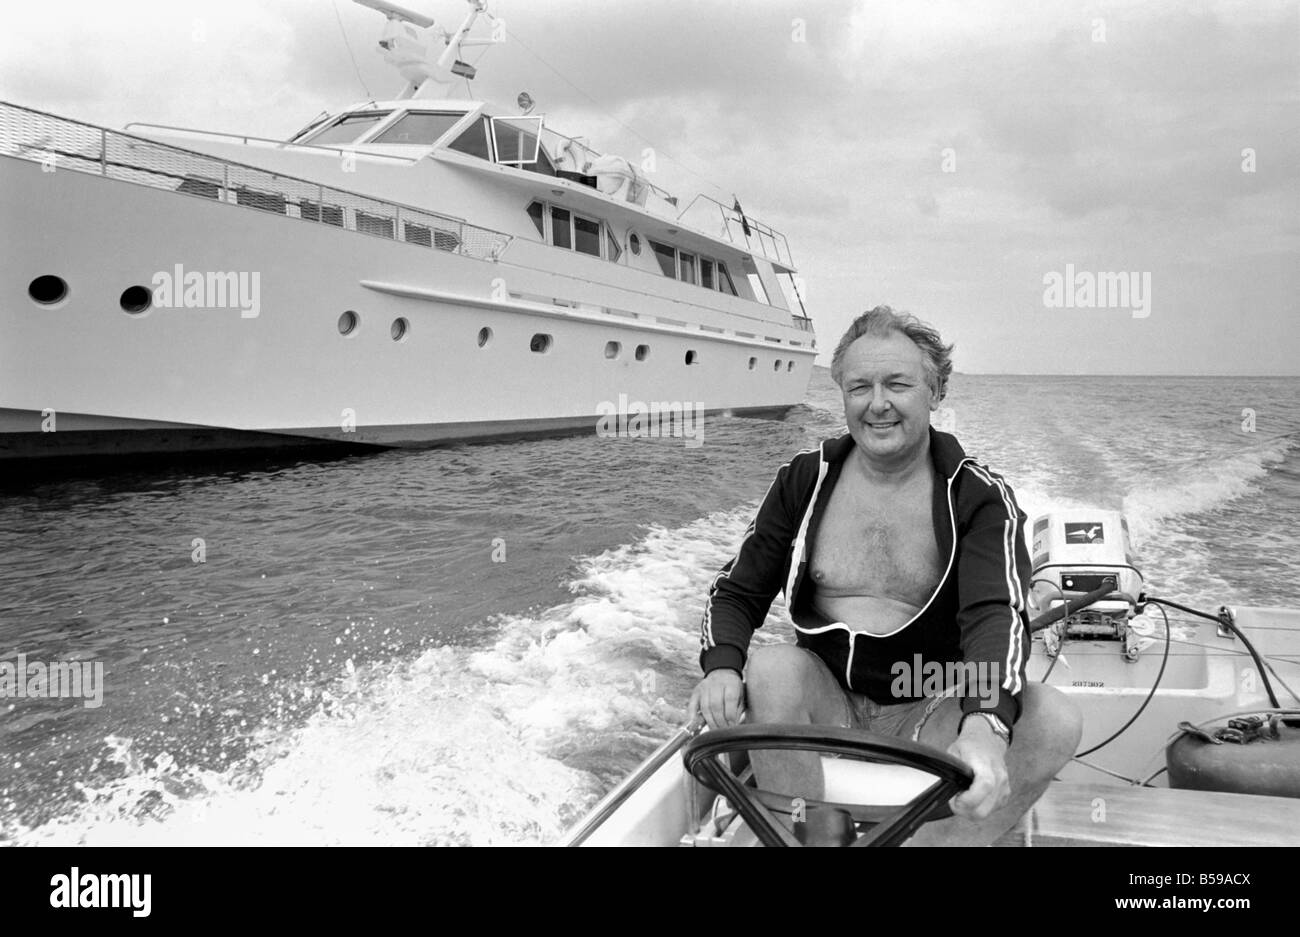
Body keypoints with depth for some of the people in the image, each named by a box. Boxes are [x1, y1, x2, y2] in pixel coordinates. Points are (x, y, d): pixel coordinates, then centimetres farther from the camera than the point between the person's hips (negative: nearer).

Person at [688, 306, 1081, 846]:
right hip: (825, 703, 1)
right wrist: (722, 667, -20)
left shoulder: (979, 498, -5)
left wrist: (984, 726, -42)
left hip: (931, 713, 0)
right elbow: (737, 592, 3)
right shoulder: (804, 481, 2)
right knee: (771, 670, -29)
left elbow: (996, 615, -21)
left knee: (1054, 722, -25)